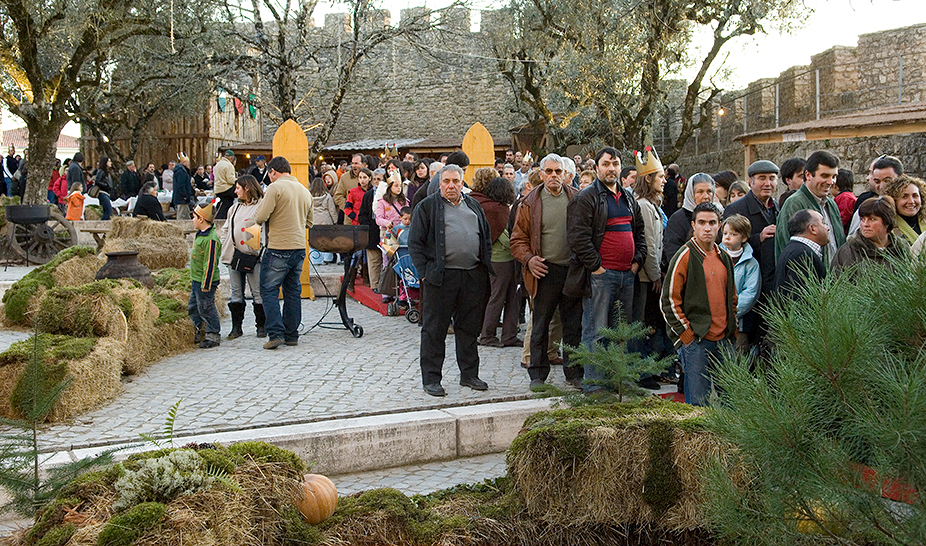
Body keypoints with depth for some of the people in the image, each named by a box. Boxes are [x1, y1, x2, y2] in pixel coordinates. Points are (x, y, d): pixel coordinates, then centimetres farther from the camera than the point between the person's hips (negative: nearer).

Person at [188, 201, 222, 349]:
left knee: (206, 308, -1)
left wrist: (205, 285, -22)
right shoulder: (200, 234, 10)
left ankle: (213, 335, 11)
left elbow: (210, 264, -23)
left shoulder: (211, 239, -23)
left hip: (205, 281, -10)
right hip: (196, 281, 10)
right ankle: (200, 332, 29)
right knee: (192, 307, 17)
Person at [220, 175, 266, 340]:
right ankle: (236, 327, 15)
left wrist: (260, 250, -18)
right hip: (234, 256, 7)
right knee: (235, 293, 9)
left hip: (253, 257, -7)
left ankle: (261, 326, 10)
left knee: (258, 293, 0)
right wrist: (225, 249, 11)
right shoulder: (234, 208, 18)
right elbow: (226, 229, 24)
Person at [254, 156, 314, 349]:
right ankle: (292, 335, 16)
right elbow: (309, 223, 20)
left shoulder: (275, 188, -9)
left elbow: (260, 217, -13)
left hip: (278, 248, -7)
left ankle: (276, 333, -8)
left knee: (269, 290, 0)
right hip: (299, 247, 7)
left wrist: (262, 202, 7)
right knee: (293, 291, 12)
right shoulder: (304, 190, 13)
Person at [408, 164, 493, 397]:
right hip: (441, 278, -4)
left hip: (473, 276, 5)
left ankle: (469, 374, 24)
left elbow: (486, 238, 20)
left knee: (469, 328, 12)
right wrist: (424, 272, -9)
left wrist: (485, 268, 10)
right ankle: (431, 379, 9)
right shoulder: (427, 207, 1)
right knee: (434, 329, 1)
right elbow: (415, 243, -2)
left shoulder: (474, 206, 16)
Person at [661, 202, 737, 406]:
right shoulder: (685, 256, -7)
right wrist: (687, 334, -12)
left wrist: (733, 328, 14)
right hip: (696, 339, -6)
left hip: (723, 340, 6)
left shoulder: (725, 258, 13)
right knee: (698, 401, -5)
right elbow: (669, 300, -10)